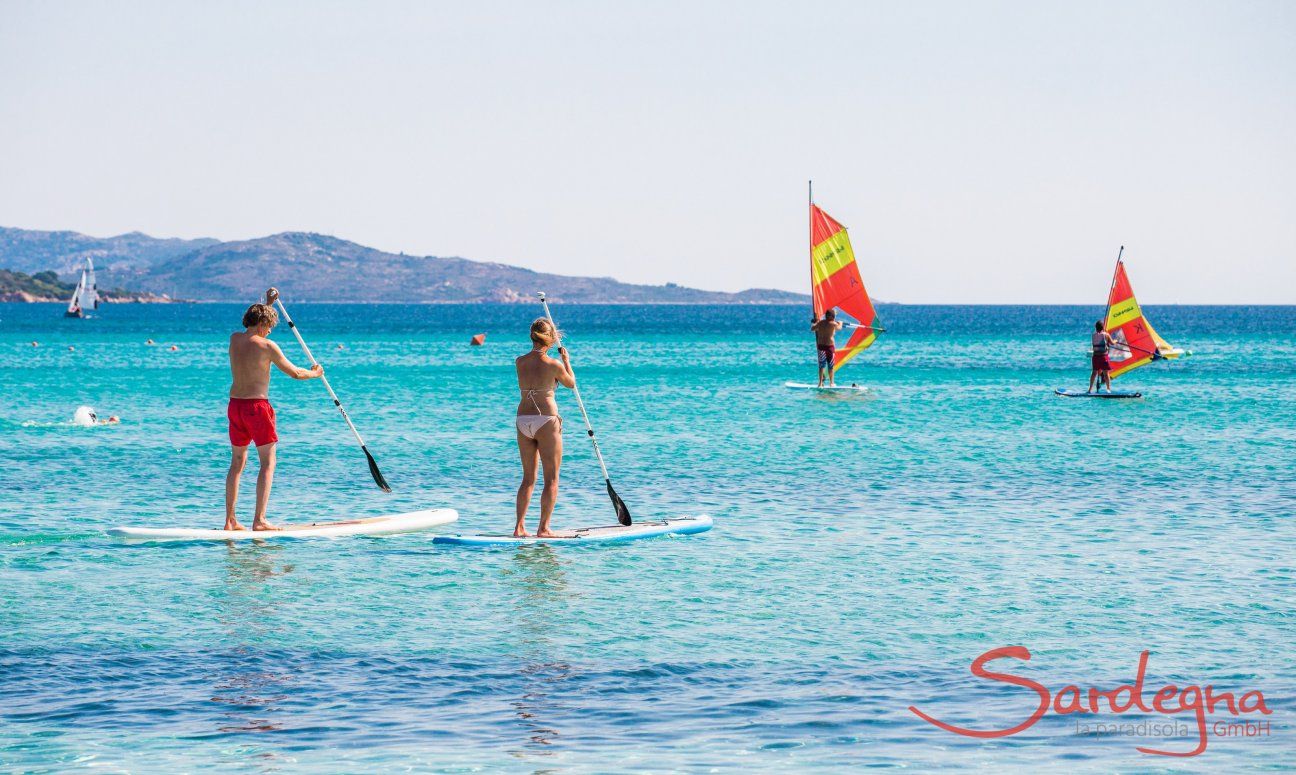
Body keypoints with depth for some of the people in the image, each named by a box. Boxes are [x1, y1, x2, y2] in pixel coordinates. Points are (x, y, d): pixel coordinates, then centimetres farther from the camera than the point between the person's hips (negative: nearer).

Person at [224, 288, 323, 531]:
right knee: (268, 462, 0)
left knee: (237, 462, 14)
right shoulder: (267, 346, -12)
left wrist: (268, 303, 36)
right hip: (257, 405, -7)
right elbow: (294, 373, -3)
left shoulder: (234, 339, 5)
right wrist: (315, 373, 16)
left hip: (235, 404, 7)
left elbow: (255, 326, 30)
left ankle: (230, 520, 12)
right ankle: (259, 520, -8)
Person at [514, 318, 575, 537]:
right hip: (546, 421, -5)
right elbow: (571, 383, 8)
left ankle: (519, 527, 8)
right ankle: (543, 528, 0)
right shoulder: (554, 365, -12)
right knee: (551, 479, 4)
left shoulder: (520, 362, 1)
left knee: (528, 478, 14)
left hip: (523, 420, 5)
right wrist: (566, 360, 20)